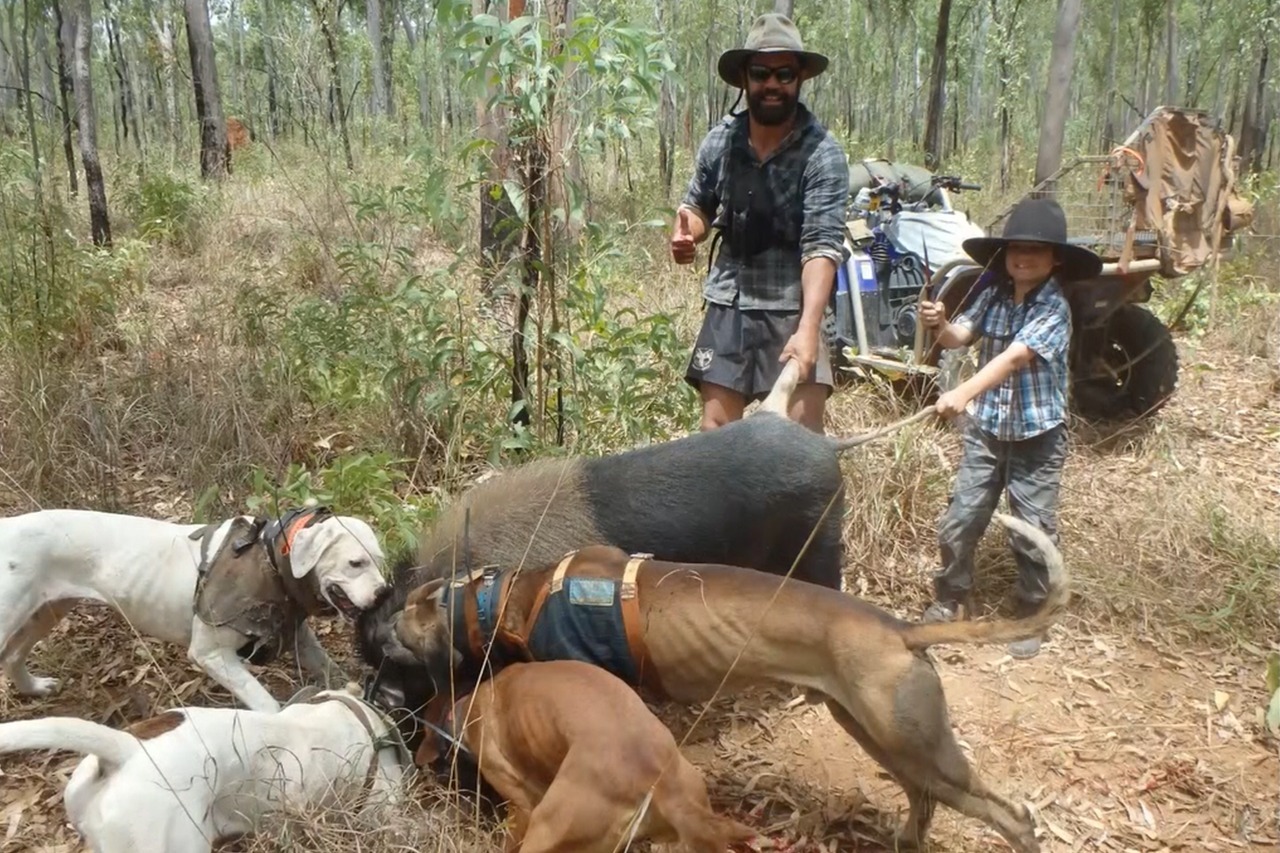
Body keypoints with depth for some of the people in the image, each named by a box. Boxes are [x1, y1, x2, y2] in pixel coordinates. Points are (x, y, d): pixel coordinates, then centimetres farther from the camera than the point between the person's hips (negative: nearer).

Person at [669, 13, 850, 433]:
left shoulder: (821, 153, -13)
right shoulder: (720, 139, 1)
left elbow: (823, 245, -22)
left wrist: (808, 329, -34)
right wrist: (686, 232, -8)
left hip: (791, 311, -4)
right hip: (726, 307, 4)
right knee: (715, 430, 7)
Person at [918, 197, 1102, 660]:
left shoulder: (1054, 309, -16)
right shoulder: (993, 293, 0)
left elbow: (1016, 357, -30)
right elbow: (960, 336, -8)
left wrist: (964, 393, -43)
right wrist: (940, 325, -32)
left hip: (1037, 435, -4)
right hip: (984, 428, 4)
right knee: (958, 521, 6)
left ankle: (1031, 616, 23)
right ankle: (949, 598, 27)